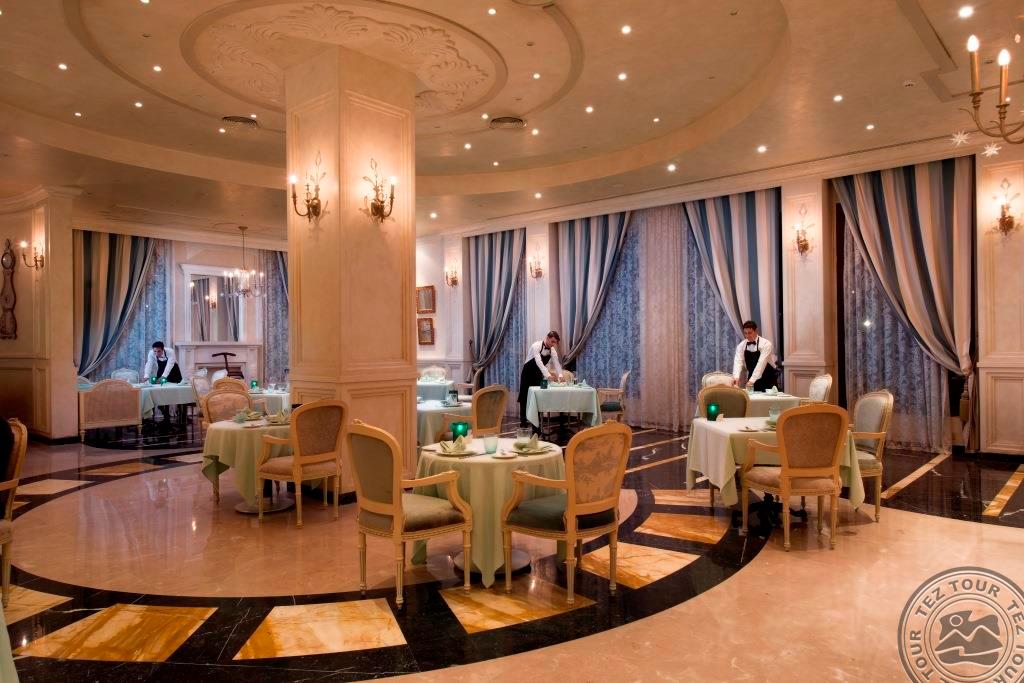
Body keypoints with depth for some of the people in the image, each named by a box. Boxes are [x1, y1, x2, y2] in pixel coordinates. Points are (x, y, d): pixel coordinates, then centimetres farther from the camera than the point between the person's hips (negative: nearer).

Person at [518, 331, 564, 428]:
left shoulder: (552, 350, -6)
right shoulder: (536, 346, -26)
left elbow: (556, 363, -12)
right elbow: (538, 362, -38)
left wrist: (560, 375, -32)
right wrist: (548, 375, -48)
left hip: (538, 374, 6)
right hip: (528, 373, -5)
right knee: (525, 396, -3)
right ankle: (523, 420, 0)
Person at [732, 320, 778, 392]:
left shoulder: (766, 344, -17)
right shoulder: (741, 345, -4)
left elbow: (761, 363, -28)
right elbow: (738, 362, -18)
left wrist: (752, 380, -39)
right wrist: (736, 377, -36)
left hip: (768, 380, -3)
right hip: (752, 379, 3)